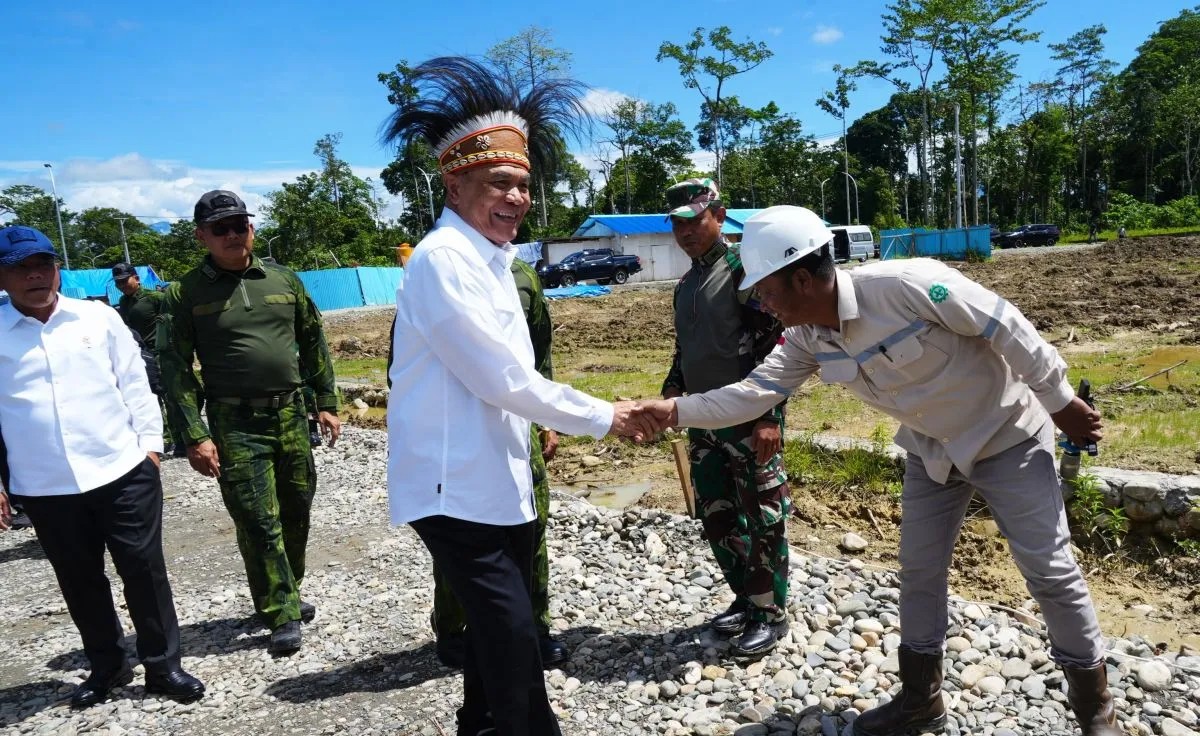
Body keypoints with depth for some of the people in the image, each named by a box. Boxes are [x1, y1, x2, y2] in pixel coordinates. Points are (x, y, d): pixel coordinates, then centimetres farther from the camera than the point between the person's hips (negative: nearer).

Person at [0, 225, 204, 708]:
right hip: (44, 487, 1)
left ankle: (163, 665, 20)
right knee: (80, 582, 15)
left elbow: (134, 384, 5)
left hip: (122, 472, -1)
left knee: (145, 570, 5)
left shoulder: (99, 318, 2)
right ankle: (106, 666, 33)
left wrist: (150, 444, 2)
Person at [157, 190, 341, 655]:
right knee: (258, 522, -3)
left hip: (291, 414, 4)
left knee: (296, 511, 13)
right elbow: (175, 368, -4)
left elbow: (313, 342, 12)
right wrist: (194, 436, -10)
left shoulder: (283, 280, 6)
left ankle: (287, 594, 33)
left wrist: (326, 403, 9)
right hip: (234, 425, -4)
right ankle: (282, 615, 11)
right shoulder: (185, 294, -3)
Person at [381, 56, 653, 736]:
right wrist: (603, 417, -12)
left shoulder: (490, 261, 14)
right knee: (511, 635, -5)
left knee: (501, 626, 20)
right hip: (459, 487, -10)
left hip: (496, 480, 10)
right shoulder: (444, 259, -17)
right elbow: (501, 379, -20)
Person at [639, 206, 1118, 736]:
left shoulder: (907, 284, -34)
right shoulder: (807, 337, -13)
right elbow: (755, 392, -11)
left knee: (1049, 569, 2)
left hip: (1007, 437, -6)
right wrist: (676, 410, -20)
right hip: (933, 451, 6)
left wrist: (1060, 402, -16)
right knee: (919, 571, 11)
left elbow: (1006, 327, -25)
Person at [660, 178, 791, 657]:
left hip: (749, 420, -8)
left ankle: (771, 613, 18)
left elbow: (774, 344, -15)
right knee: (717, 518, 15)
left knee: (762, 519, 2)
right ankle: (746, 599, 32)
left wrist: (769, 415, -20)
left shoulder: (744, 269, -8)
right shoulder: (685, 286, 16)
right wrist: (672, 391, 8)